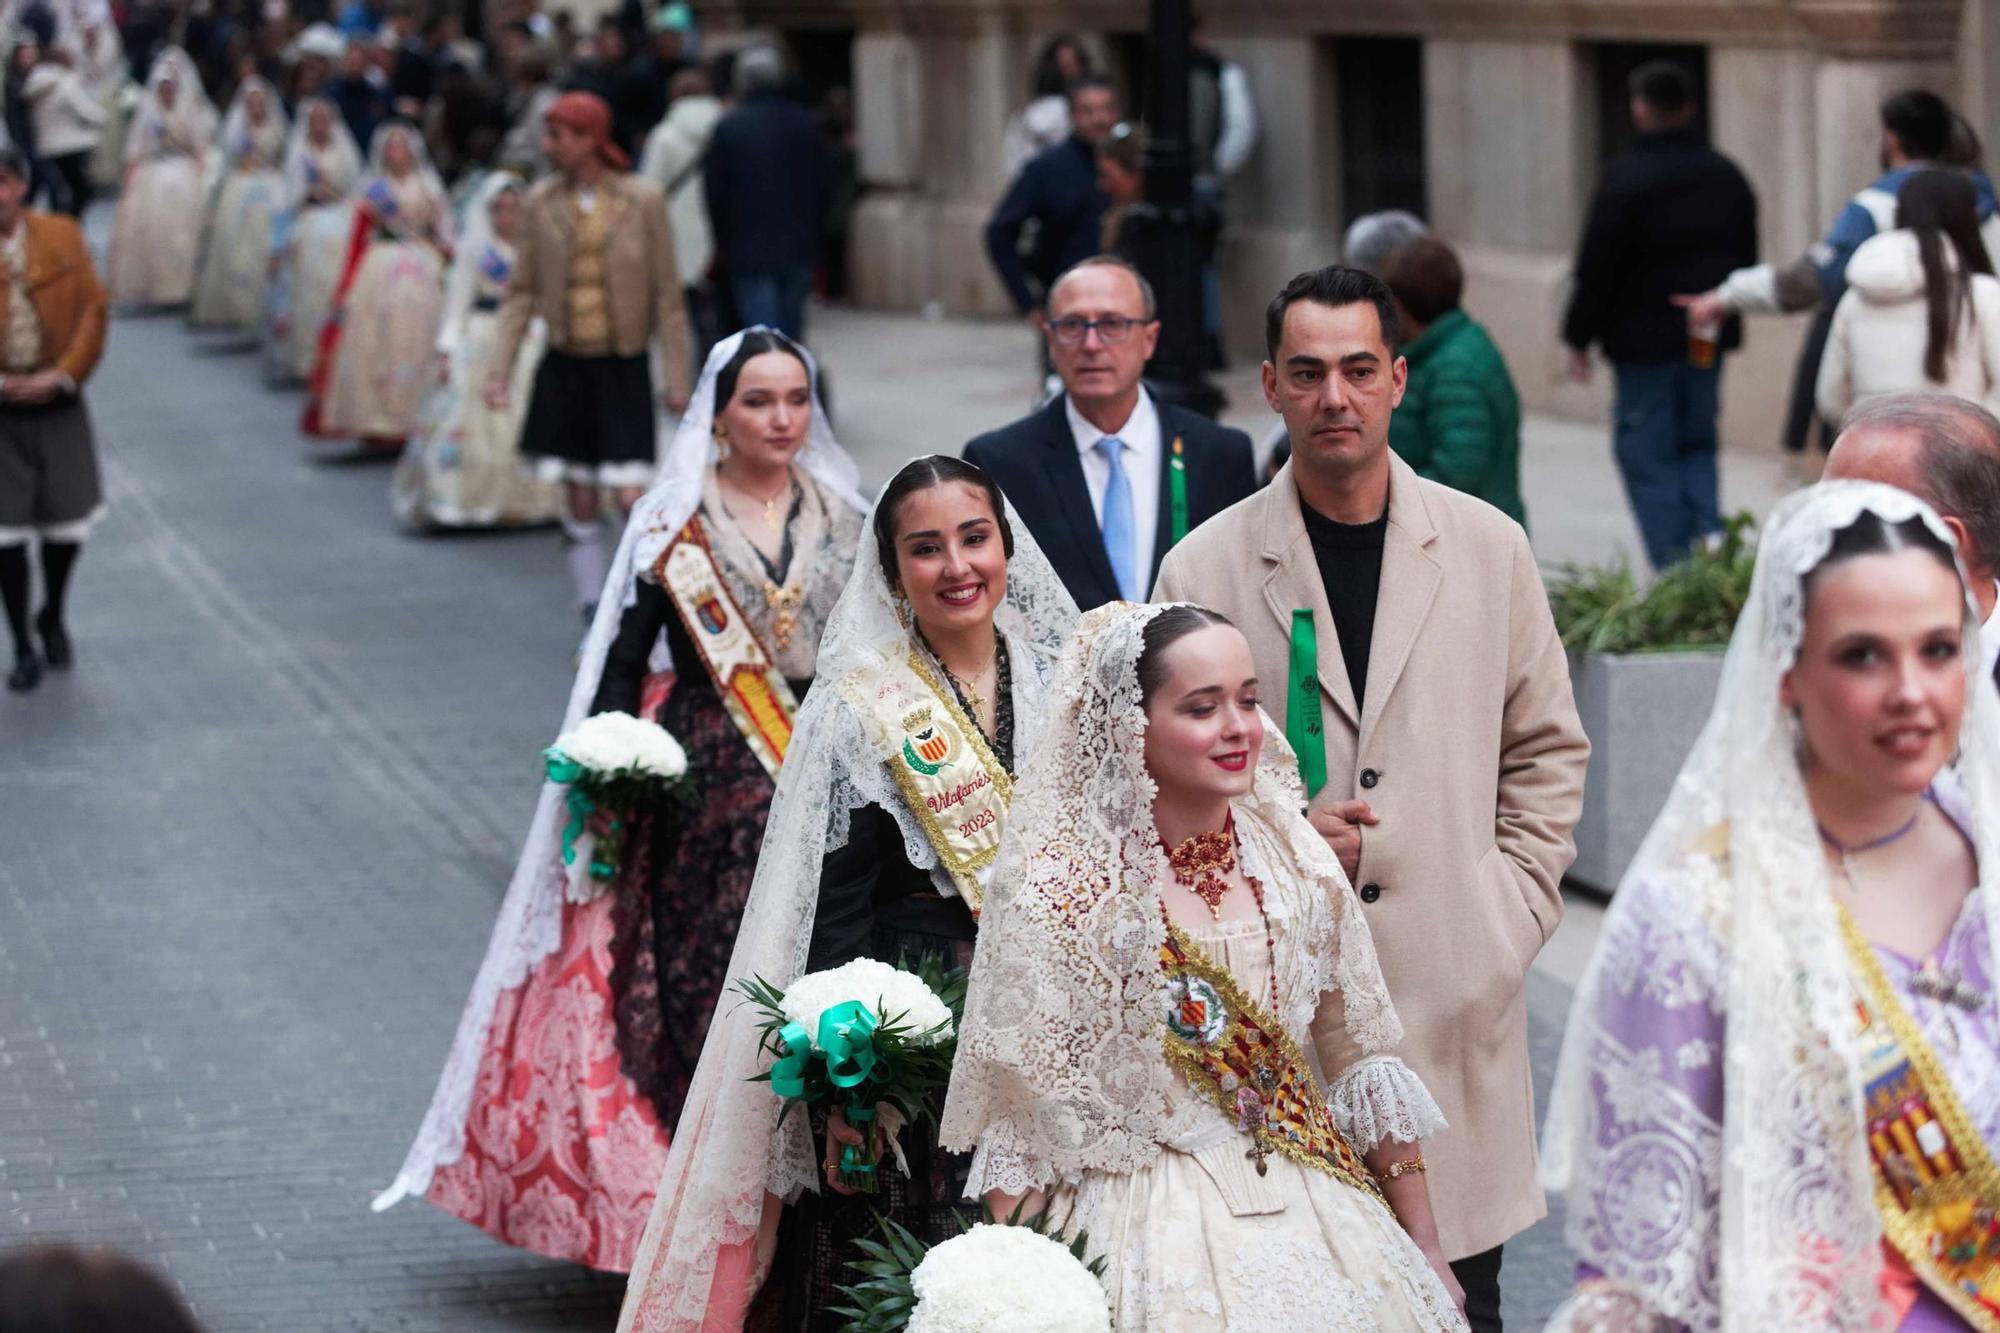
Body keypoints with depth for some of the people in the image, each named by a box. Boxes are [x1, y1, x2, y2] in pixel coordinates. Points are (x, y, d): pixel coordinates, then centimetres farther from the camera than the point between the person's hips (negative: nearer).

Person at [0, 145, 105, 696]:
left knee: (67, 520, 8)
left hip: (58, 404, 2)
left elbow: (93, 308, 0)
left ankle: (53, 617, 36)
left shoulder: (61, 235, 0)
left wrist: (64, 374, -11)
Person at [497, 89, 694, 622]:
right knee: (581, 503, 6)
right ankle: (595, 617, 17)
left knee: (631, 499, -11)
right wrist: (499, 367, 0)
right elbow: (523, 292, 7)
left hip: (623, 371, -3)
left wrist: (676, 378, -3)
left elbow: (667, 296, -2)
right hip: (565, 369, 3)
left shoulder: (642, 203, -5)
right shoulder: (543, 203, 2)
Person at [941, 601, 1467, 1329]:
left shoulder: (1296, 859, 0)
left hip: (1312, 1210, 4)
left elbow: (1363, 1064, 7)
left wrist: (1424, 1249, 9)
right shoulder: (1053, 887, -12)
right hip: (1152, 1235, -4)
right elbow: (1018, 1127, -8)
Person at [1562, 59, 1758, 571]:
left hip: (1644, 338, -6)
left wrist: (1579, 337, -4)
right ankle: (1709, 534, 0)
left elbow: (1597, 266, -13)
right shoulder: (1728, 176, 8)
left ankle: (1675, 563, -4)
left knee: (1648, 454, 0)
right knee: (1698, 443, 19)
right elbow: (1746, 258, 17)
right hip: (1708, 339, 6)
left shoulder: (1625, 178, -14)